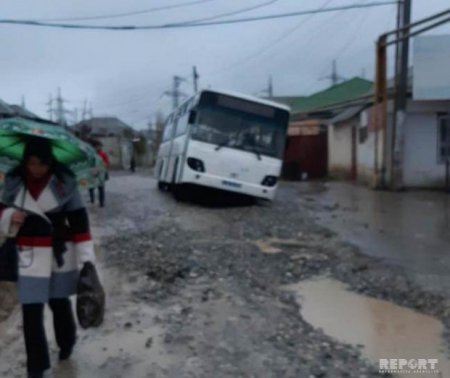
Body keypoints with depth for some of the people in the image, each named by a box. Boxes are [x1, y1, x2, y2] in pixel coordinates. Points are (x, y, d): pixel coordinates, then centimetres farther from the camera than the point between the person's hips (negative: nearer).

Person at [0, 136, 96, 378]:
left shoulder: (65, 181, -12)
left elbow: (79, 220, -9)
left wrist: (86, 257, -11)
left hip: (61, 254, -1)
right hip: (29, 257, 1)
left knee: (59, 303, 18)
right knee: (31, 312, 2)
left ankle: (66, 343, 47)